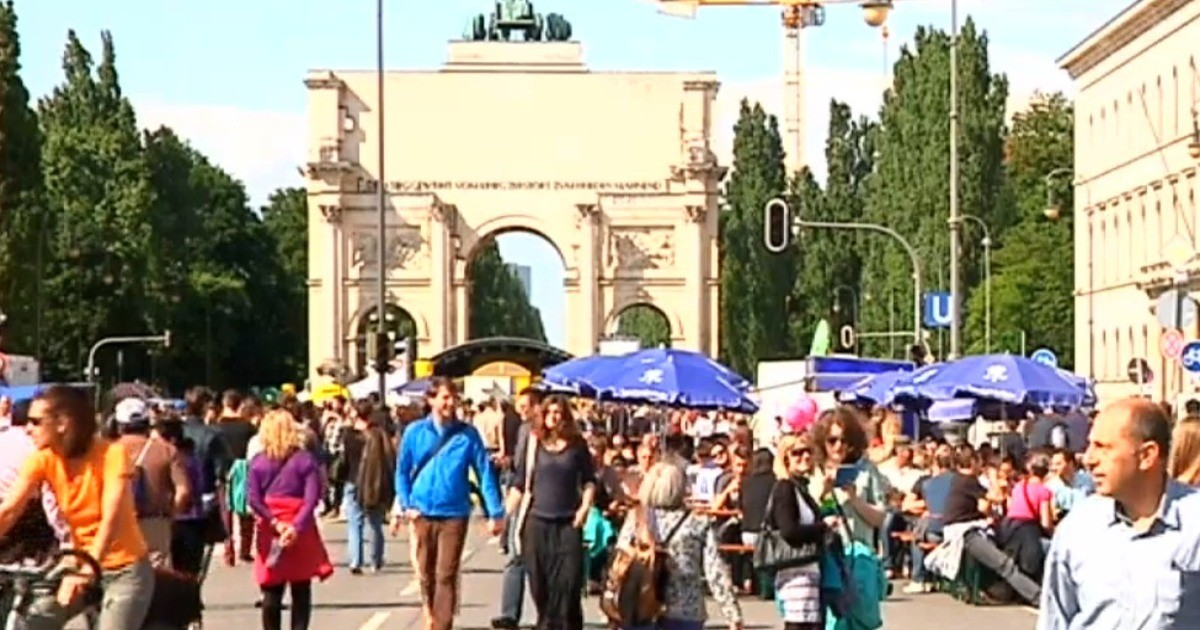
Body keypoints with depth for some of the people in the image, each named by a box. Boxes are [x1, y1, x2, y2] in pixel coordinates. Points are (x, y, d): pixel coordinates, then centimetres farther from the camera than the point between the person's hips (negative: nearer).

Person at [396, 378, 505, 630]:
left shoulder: (467, 434, -4)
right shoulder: (415, 432, -1)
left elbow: (485, 472, -2)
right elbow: (402, 472, 7)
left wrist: (495, 512, -5)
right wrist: (406, 505, -4)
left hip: (454, 514, -2)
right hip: (423, 514, 2)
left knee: (446, 576, -7)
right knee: (426, 574, 14)